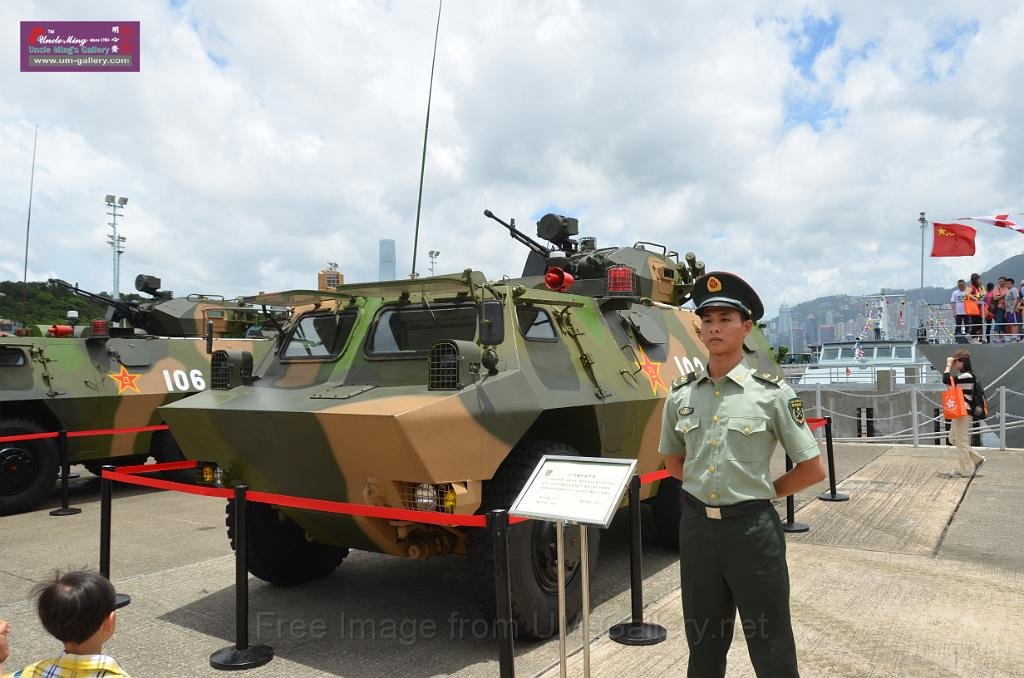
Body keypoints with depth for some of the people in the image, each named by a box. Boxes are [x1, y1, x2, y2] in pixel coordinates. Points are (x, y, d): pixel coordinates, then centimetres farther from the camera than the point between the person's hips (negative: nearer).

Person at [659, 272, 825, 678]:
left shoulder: (771, 392, -8)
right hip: (697, 527, 3)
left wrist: (763, 491, 2)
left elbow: (813, 469, -1)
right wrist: (703, 485, 7)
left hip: (752, 528, -3)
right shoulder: (681, 394, 2)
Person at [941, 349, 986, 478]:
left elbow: (946, 380, -27)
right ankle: (977, 459, 22)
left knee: (961, 441, -1)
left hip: (964, 412, -10)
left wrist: (948, 365, -18)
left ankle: (965, 470, 10)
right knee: (953, 439, 15)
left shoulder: (967, 376, -18)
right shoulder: (962, 376, 13)